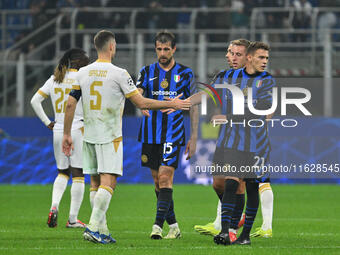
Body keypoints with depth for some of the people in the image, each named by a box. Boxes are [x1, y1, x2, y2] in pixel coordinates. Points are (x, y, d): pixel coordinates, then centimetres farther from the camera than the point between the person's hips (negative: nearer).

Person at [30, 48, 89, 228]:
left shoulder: (54, 79, 7)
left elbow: (35, 100, 6)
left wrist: (47, 122, 9)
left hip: (58, 131, 5)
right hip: (77, 130, -5)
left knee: (62, 173, 18)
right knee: (78, 175, 2)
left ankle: (54, 206, -6)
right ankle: (73, 219, 1)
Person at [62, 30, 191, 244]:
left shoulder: (83, 73, 6)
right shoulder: (118, 74, -9)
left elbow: (70, 104, 7)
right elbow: (141, 102, -9)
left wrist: (67, 134, 15)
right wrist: (171, 104, 1)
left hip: (89, 136, 5)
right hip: (110, 137, -5)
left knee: (96, 184, 10)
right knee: (108, 182, -8)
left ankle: (102, 230, 11)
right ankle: (93, 227, -21)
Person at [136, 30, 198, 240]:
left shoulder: (185, 73, 5)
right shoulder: (147, 71, 8)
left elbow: (193, 107, 8)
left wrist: (194, 138, 4)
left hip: (174, 133, -3)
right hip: (151, 132, 3)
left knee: (165, 177, -14)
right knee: (158, 181, 5)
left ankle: (158, 225, -18)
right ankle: (173, 226, 15)